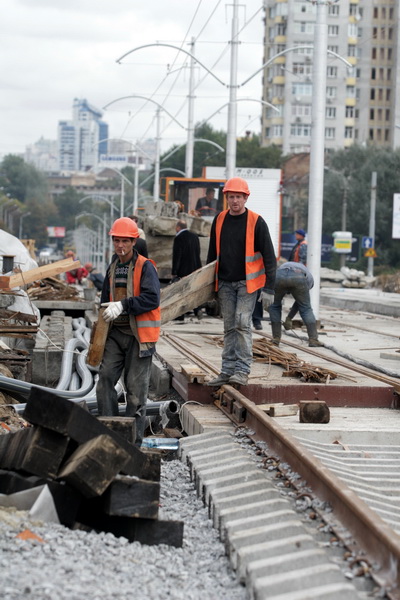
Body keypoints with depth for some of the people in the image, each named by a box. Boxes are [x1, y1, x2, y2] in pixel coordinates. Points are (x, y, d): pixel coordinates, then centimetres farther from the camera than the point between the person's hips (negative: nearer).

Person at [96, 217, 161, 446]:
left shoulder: (145, 267, -8)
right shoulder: (113, 268, 14)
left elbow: (152, 298, -20)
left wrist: (123, 306, -26)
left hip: (139, 335, -6)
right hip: (116, 333, 6)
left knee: (136, 386, -2)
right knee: (106, 376, -7)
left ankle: (134, 439, 6)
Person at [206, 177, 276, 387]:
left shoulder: (256, 222, -8)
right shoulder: (219, 220, 6)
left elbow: (269, 257, -7)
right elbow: (212, 253, 16)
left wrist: (269, 289, -12)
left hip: (247, 282, -5)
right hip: (225, 283, 5)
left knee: (242, 324, -13)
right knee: (229, 327, 7)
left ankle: (242, 370, -9)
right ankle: (228, 370, 11)